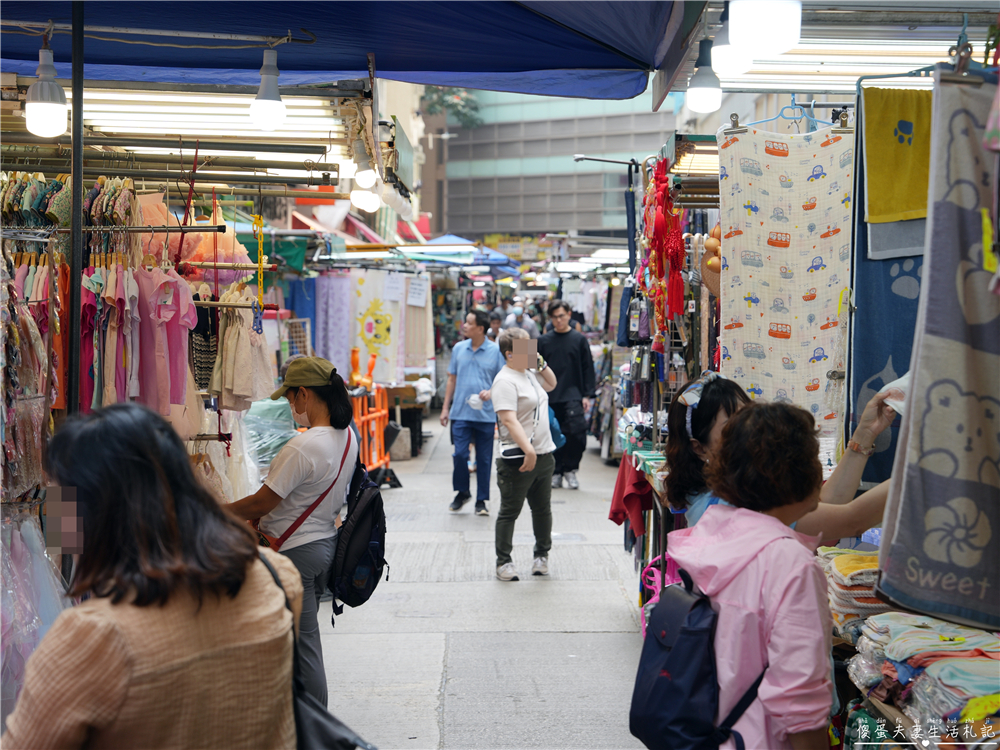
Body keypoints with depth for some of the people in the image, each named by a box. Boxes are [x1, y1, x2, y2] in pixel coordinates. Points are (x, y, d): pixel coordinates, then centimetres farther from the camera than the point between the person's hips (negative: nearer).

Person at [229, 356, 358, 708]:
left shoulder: (302, 447, -25)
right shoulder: (348, 437, 2)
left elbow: (261, 504, -20)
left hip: (295, 551, -9)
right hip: (326, 543, 9)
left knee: (301, 642, 2)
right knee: (305, 636, 19)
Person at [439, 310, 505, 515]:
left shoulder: (495, 351, -2)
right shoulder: (458, 349, 7)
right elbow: (452, 380, 14)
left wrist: (491, 392, -17)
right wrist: (445, 408, 10)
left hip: (485, 414, -2)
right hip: (460, 413, 2)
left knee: (484, 459, 4)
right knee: (459, 454, -5)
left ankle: (481, 500, 16)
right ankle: (462, 492, 17)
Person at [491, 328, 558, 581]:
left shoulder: (528, 375, 13)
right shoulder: (505, 381, -14)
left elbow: (551, 384, 34)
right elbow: (509, 420, -24)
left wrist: (540, 363, 15)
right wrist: (528, 450, -31)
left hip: (544, 455, 8)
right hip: (518, 459, -8)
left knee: (542, 509, 15)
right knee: (510, 512, 2)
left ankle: (542, 555, 29)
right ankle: (503, 562, 9)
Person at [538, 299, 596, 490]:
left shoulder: (579, 340, 4)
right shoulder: (544, 341, 9)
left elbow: (587, 369, 4)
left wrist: (587, 395, -3)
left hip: (573, 397, -2)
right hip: (550, 398, 2)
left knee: (577, 434, -14)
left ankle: (570, 469, 4)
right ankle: (556, 472, 18)